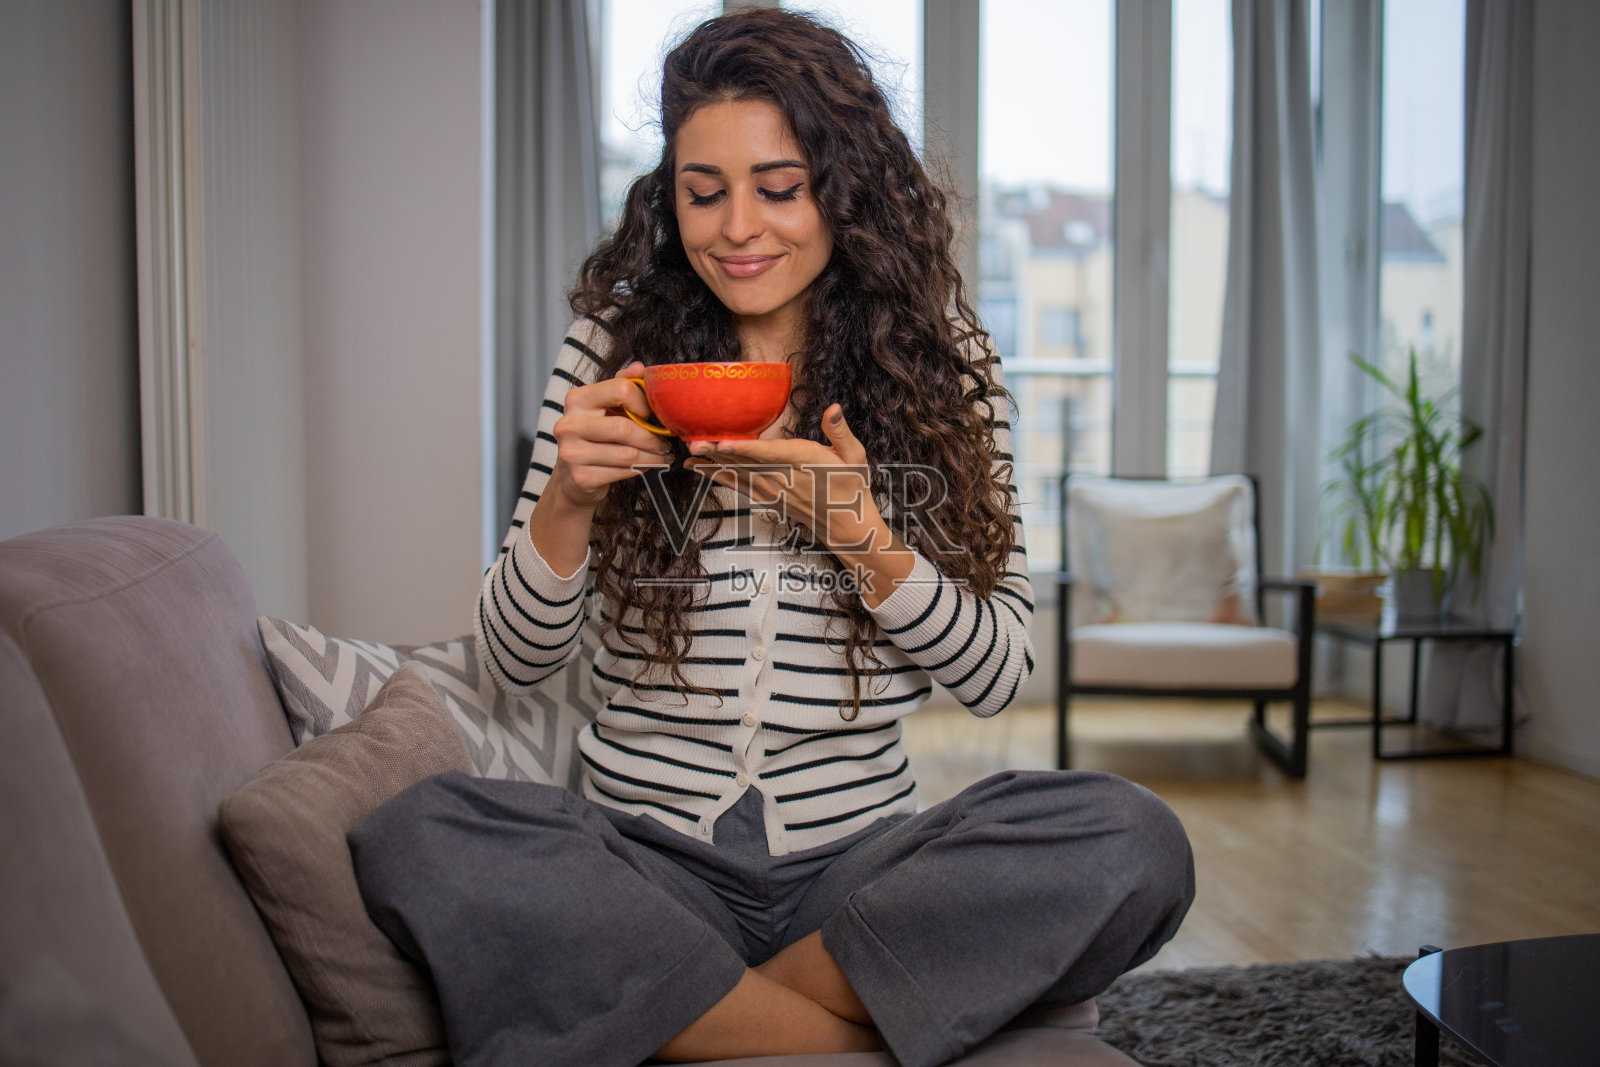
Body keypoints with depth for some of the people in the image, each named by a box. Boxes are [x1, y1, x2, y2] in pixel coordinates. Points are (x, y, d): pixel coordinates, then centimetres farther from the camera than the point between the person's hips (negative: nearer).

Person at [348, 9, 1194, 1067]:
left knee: (1132, 841, -25)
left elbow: (997, 675, -1)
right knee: (417, 842, -28)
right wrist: (569, 499, -15)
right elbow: (515, 660, 4)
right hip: (645, 854, 0)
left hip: (859, 858, 1)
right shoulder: (612, 350, 3)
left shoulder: (935, 363, 3)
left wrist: (860, 533, -17)